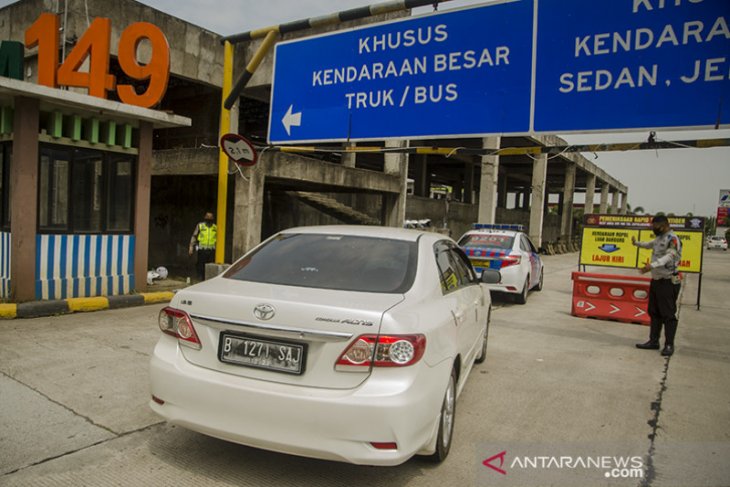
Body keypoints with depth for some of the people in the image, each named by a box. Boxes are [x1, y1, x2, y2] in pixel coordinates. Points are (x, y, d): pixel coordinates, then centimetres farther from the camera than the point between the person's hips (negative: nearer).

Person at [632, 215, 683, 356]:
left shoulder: (672, 239, -16)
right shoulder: (660, 238, 14)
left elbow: (669, 256, -33)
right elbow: (650, 244, 37)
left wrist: (652, 265, -47)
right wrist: (637, 243, 46)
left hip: (668, 282, -10)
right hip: (656, 280, 10)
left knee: (668, 314, -3)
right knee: (654, 313, 14)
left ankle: (669, 345, 5)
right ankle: (653, 341, 22)